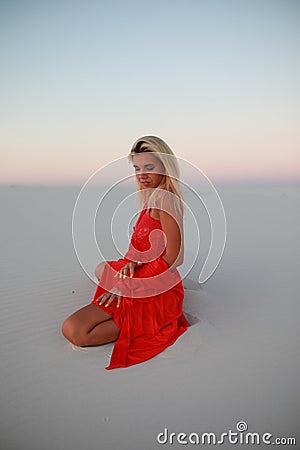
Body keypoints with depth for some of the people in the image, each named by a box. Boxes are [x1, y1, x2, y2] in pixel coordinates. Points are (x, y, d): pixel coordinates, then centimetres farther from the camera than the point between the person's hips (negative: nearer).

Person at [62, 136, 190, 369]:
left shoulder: (163, 198, -20)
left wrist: (127, 285, -16)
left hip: (156, 290, -10)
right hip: (145, 280, 10)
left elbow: (171, 258, -20)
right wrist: (134, 262, -7)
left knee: (73, 331, -16)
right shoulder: (153, 197, 10)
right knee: (103, 269, 37)